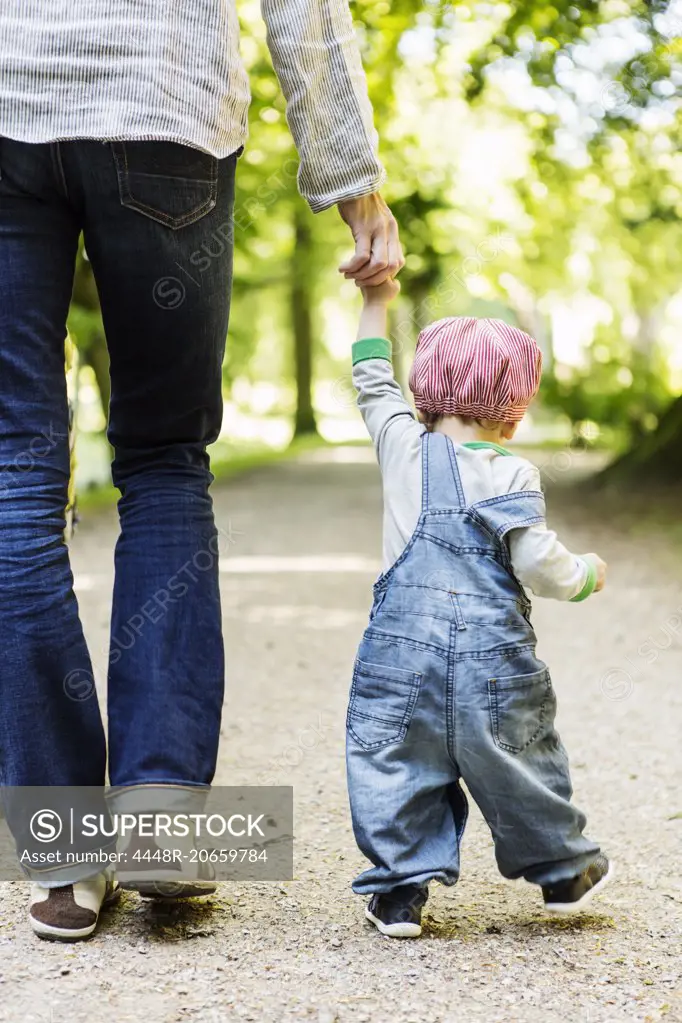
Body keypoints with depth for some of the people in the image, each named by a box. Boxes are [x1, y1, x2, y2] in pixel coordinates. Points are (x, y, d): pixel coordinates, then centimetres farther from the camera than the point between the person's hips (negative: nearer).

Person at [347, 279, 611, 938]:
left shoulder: (403, 446, 4)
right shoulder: (512, 474, -5)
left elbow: (372, 383, 22)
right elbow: (542, 567, -10)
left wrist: (376, 303, 32)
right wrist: (588, 573, 11)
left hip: (403, 645, 2)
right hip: (492, 653, -1)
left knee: (397, 764, 7)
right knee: (517, 764, 13)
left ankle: (398, 890, 5)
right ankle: (562, 872, 29)